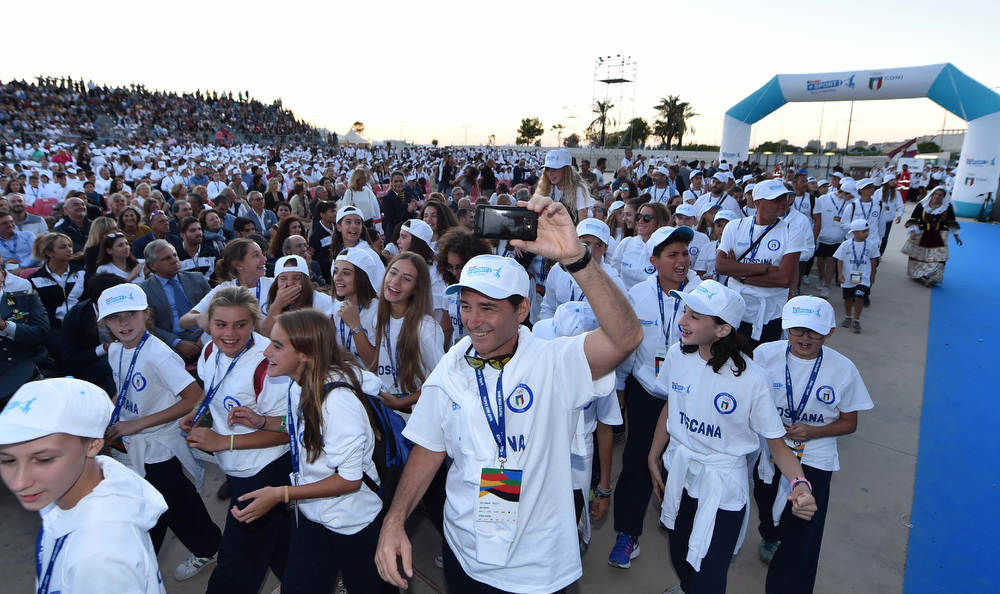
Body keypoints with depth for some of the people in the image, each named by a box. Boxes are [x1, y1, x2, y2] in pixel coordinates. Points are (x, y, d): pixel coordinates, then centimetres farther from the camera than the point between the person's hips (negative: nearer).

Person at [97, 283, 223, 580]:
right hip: (134, 444, 7)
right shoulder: (115, 350, -2)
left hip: (159, 446, -7)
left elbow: (195, 398, -29)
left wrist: (138, 423, -24)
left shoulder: (157, 355, -25)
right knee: (178, 502, 22)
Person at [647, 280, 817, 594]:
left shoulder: (752, 380, -24)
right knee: (680, 559, 24)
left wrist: (800, 483, -34)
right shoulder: (677, 355, -11)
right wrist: (653, 457, 12)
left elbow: (776, 442, -15)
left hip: (721, 487, -4)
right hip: (677, 473, 4)